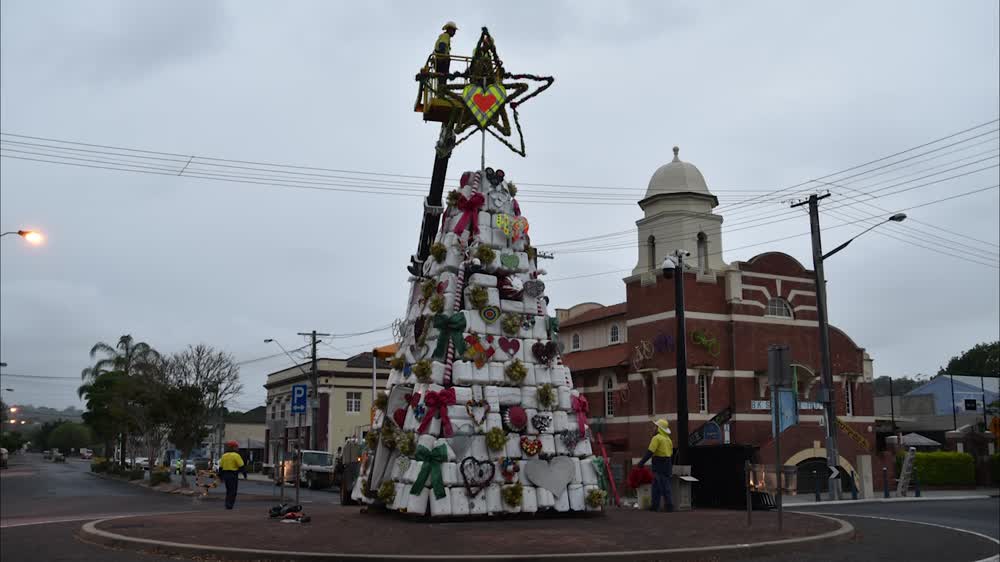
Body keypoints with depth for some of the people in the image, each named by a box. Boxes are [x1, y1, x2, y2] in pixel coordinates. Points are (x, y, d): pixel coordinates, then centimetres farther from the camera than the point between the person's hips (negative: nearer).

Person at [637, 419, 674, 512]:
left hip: (659, 466, -8)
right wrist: (670, 467, 25)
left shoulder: (657, 438, -11)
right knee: (656, 486, 12)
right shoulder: (668, 439, 15)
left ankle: (669, 505, -3)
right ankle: (655, 505, 11)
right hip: (667, 465, 8)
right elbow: (671, 454, 19)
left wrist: (642, 462, -17)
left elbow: (650, 452, -18)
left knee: (664, 486, -4)